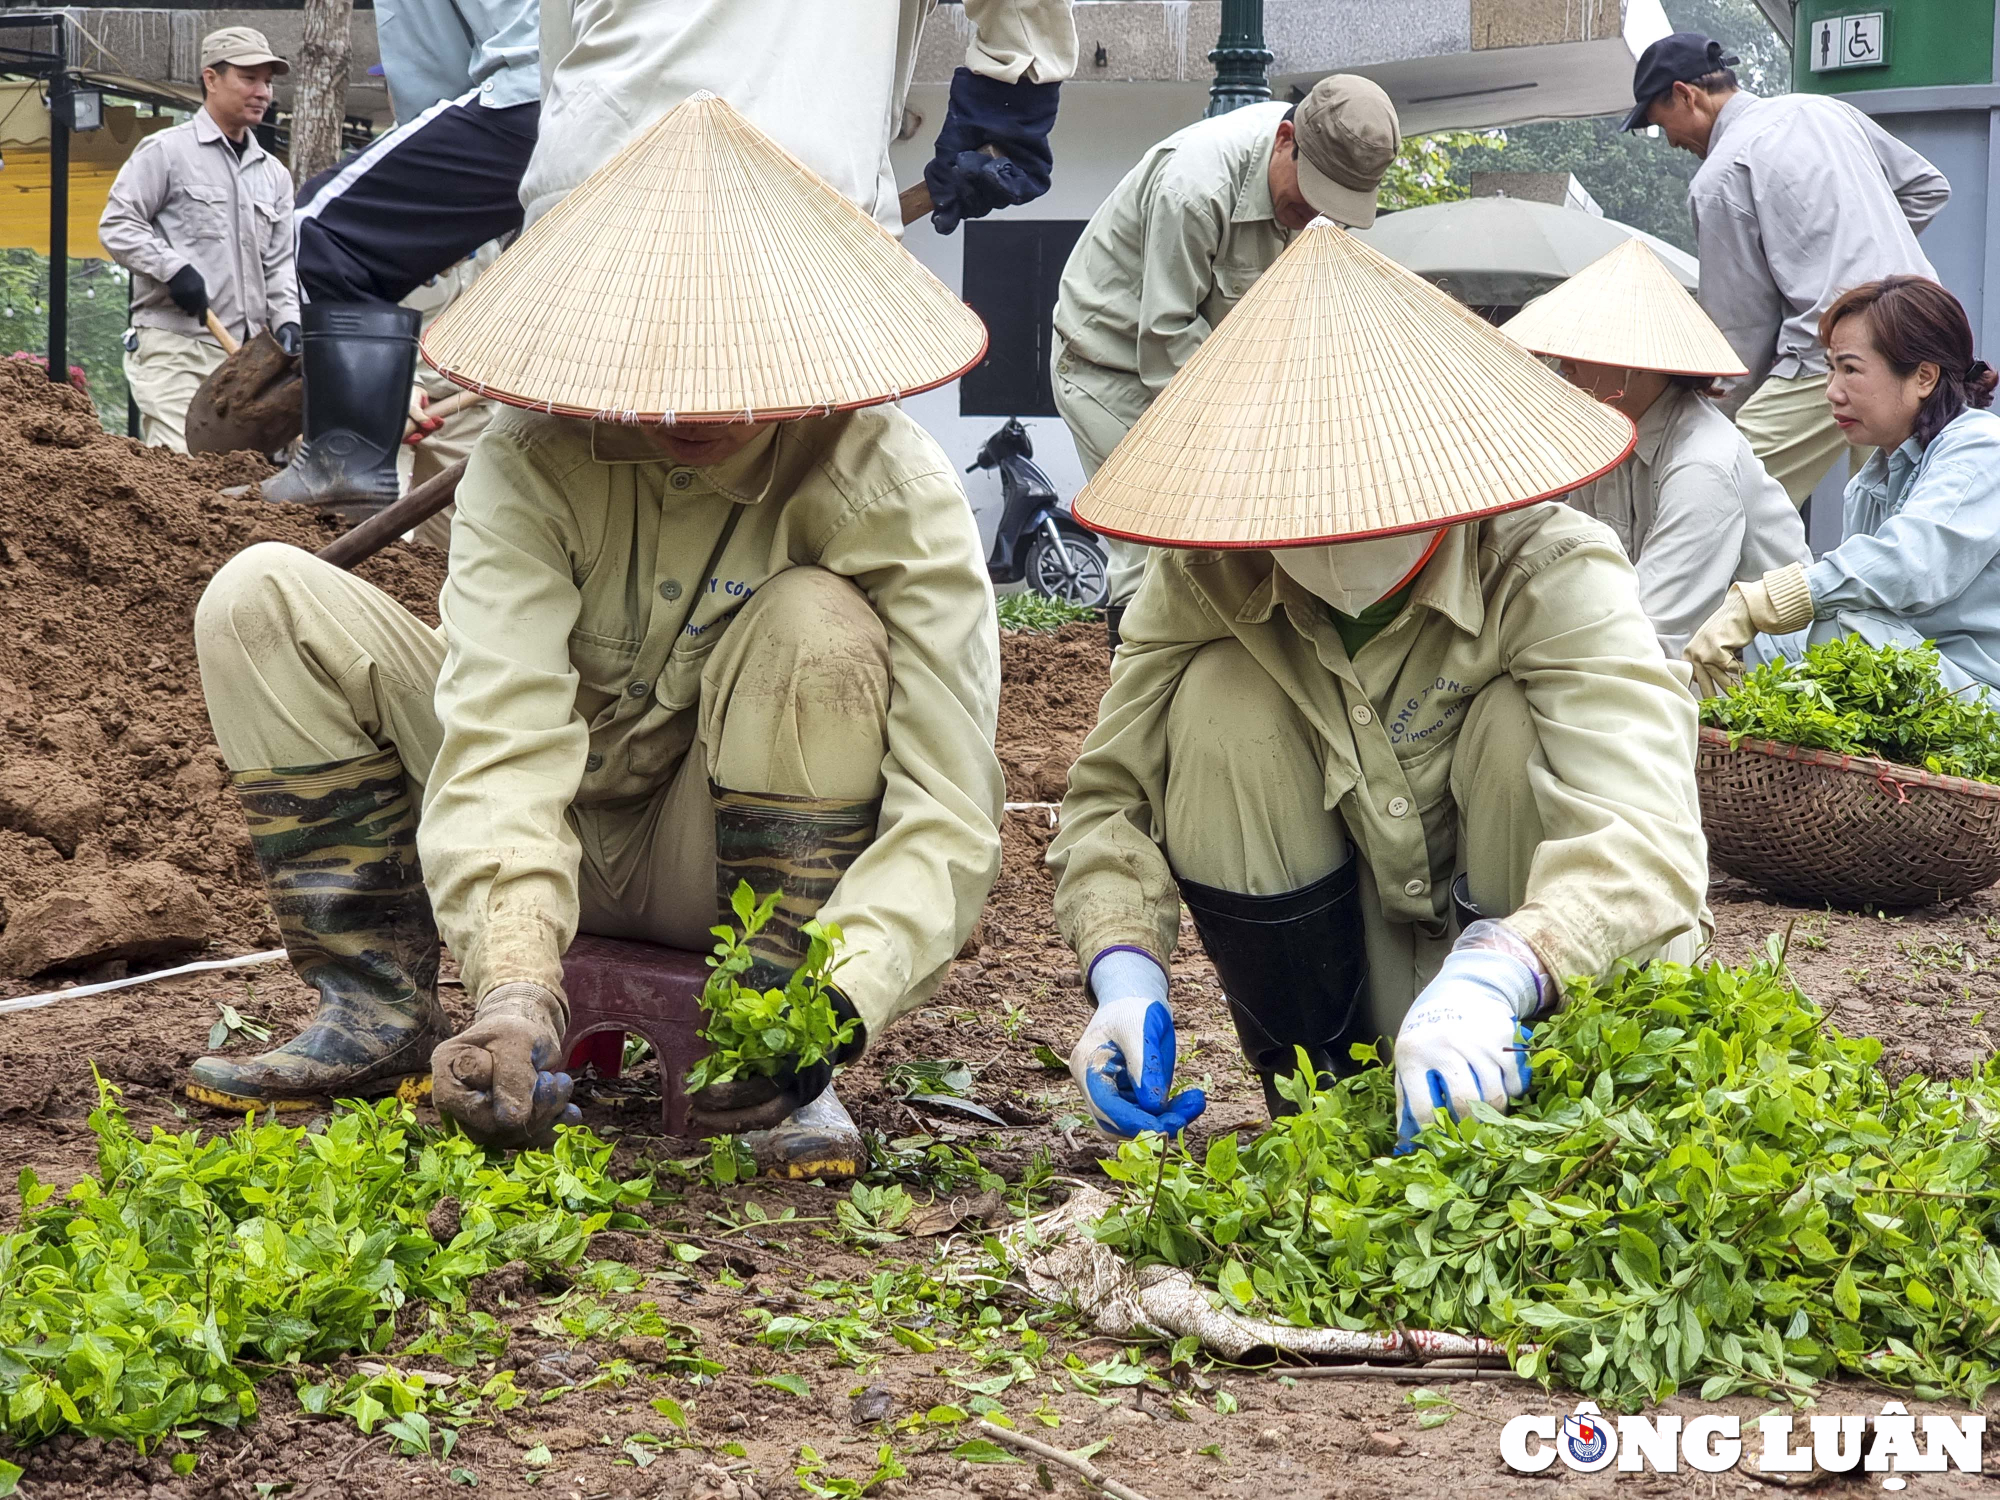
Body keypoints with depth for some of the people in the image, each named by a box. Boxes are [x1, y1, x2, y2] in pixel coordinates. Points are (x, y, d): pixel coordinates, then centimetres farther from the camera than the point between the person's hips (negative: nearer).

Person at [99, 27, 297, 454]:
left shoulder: (274, 174, 18)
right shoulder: (165, 151, 0)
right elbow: (117, 225, -4)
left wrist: (287, 320, 1)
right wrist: (173, 268, -17)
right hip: (172, 345, -6)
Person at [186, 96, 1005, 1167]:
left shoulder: (888, 489, -22)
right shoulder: (533, 462, -18)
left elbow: (949, 813, -27)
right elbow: (500, 741, -30)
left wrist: (833, 1006, -44)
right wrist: (515, 994, -45)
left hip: (732, 867, -2)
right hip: (559, 851, 2)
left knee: (819, 627, -33)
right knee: (264, 599, -15)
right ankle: (381, 1016, -11)